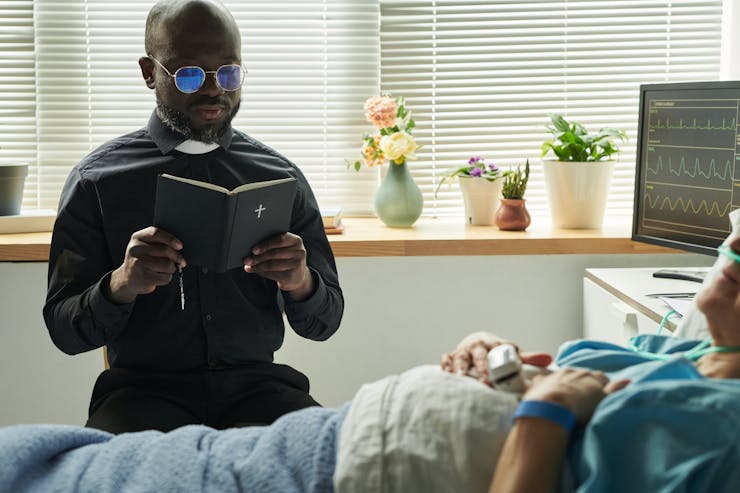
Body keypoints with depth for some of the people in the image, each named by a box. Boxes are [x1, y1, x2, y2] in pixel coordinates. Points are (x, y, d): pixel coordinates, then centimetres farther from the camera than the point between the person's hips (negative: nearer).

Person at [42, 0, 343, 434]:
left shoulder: (282, 176, 9)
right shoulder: (96, 180, 3)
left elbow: (325, 323, 10)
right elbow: (64, 330, 0)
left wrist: (301, 283, -14)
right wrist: (121, 284, -22)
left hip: (256, 382, 2)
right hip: (144, 386, -2)